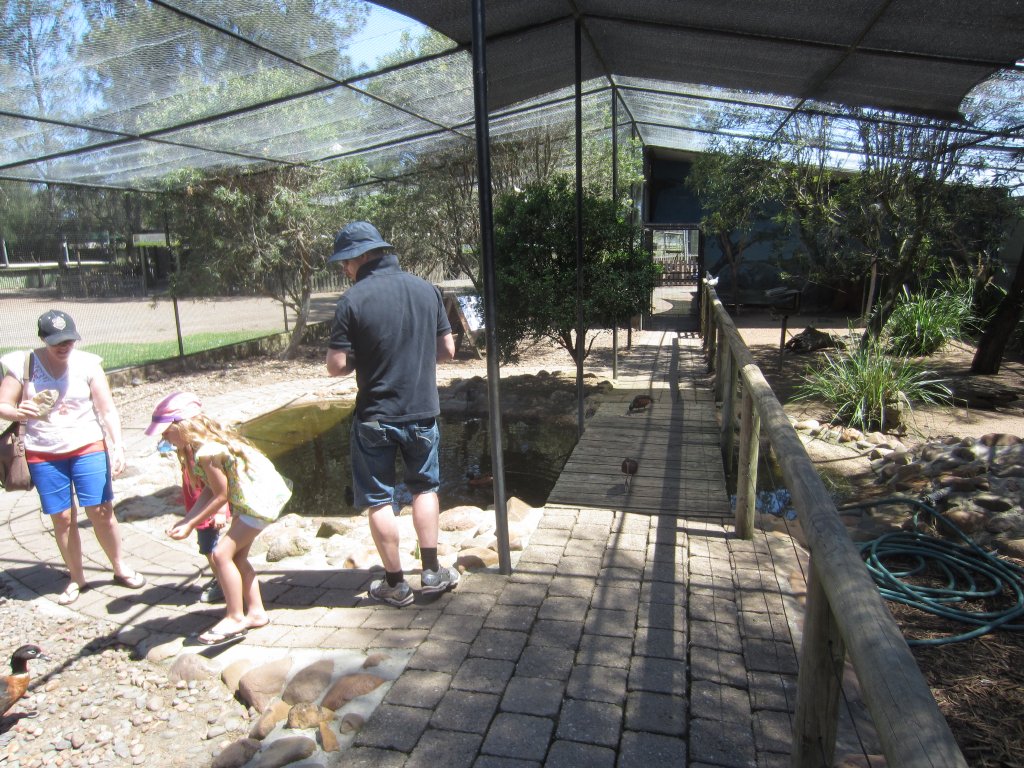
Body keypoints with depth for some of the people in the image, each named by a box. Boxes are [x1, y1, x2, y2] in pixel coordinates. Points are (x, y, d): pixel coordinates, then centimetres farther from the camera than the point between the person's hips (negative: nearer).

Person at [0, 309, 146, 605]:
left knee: (100, 511, -2)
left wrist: (117, 445, -16)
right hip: (44, 454, 1)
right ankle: (76, 579, 23)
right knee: (63, 517, 6)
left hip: (88, 447, -1)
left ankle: (121, 568, 17)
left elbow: (107, 409, -6)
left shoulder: (87, 363, -5)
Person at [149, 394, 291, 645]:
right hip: (248, 498, 10)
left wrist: (190, 525, -9)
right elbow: (210, 490, 8)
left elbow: (221, 496, -16)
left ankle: (235, 619, 7)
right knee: (236, 555, 15)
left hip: (261, 498, -10)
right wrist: (185, 520, 3)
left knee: (222, 554, -7)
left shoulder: (207, 452, -24)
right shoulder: (208, 440, 4)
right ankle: (256, 611, 26)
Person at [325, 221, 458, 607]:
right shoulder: (426, 289, -1)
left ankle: (395, 583, 21)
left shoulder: (353, 300, -14)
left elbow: (337, 365, -14)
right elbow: (447, 350, 3)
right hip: (422, 411, 4)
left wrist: (364, 358, 6)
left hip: (375, 418, -3)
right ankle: (432, 572, 24)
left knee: (379, 500, 12)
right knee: (424, 488, 21)